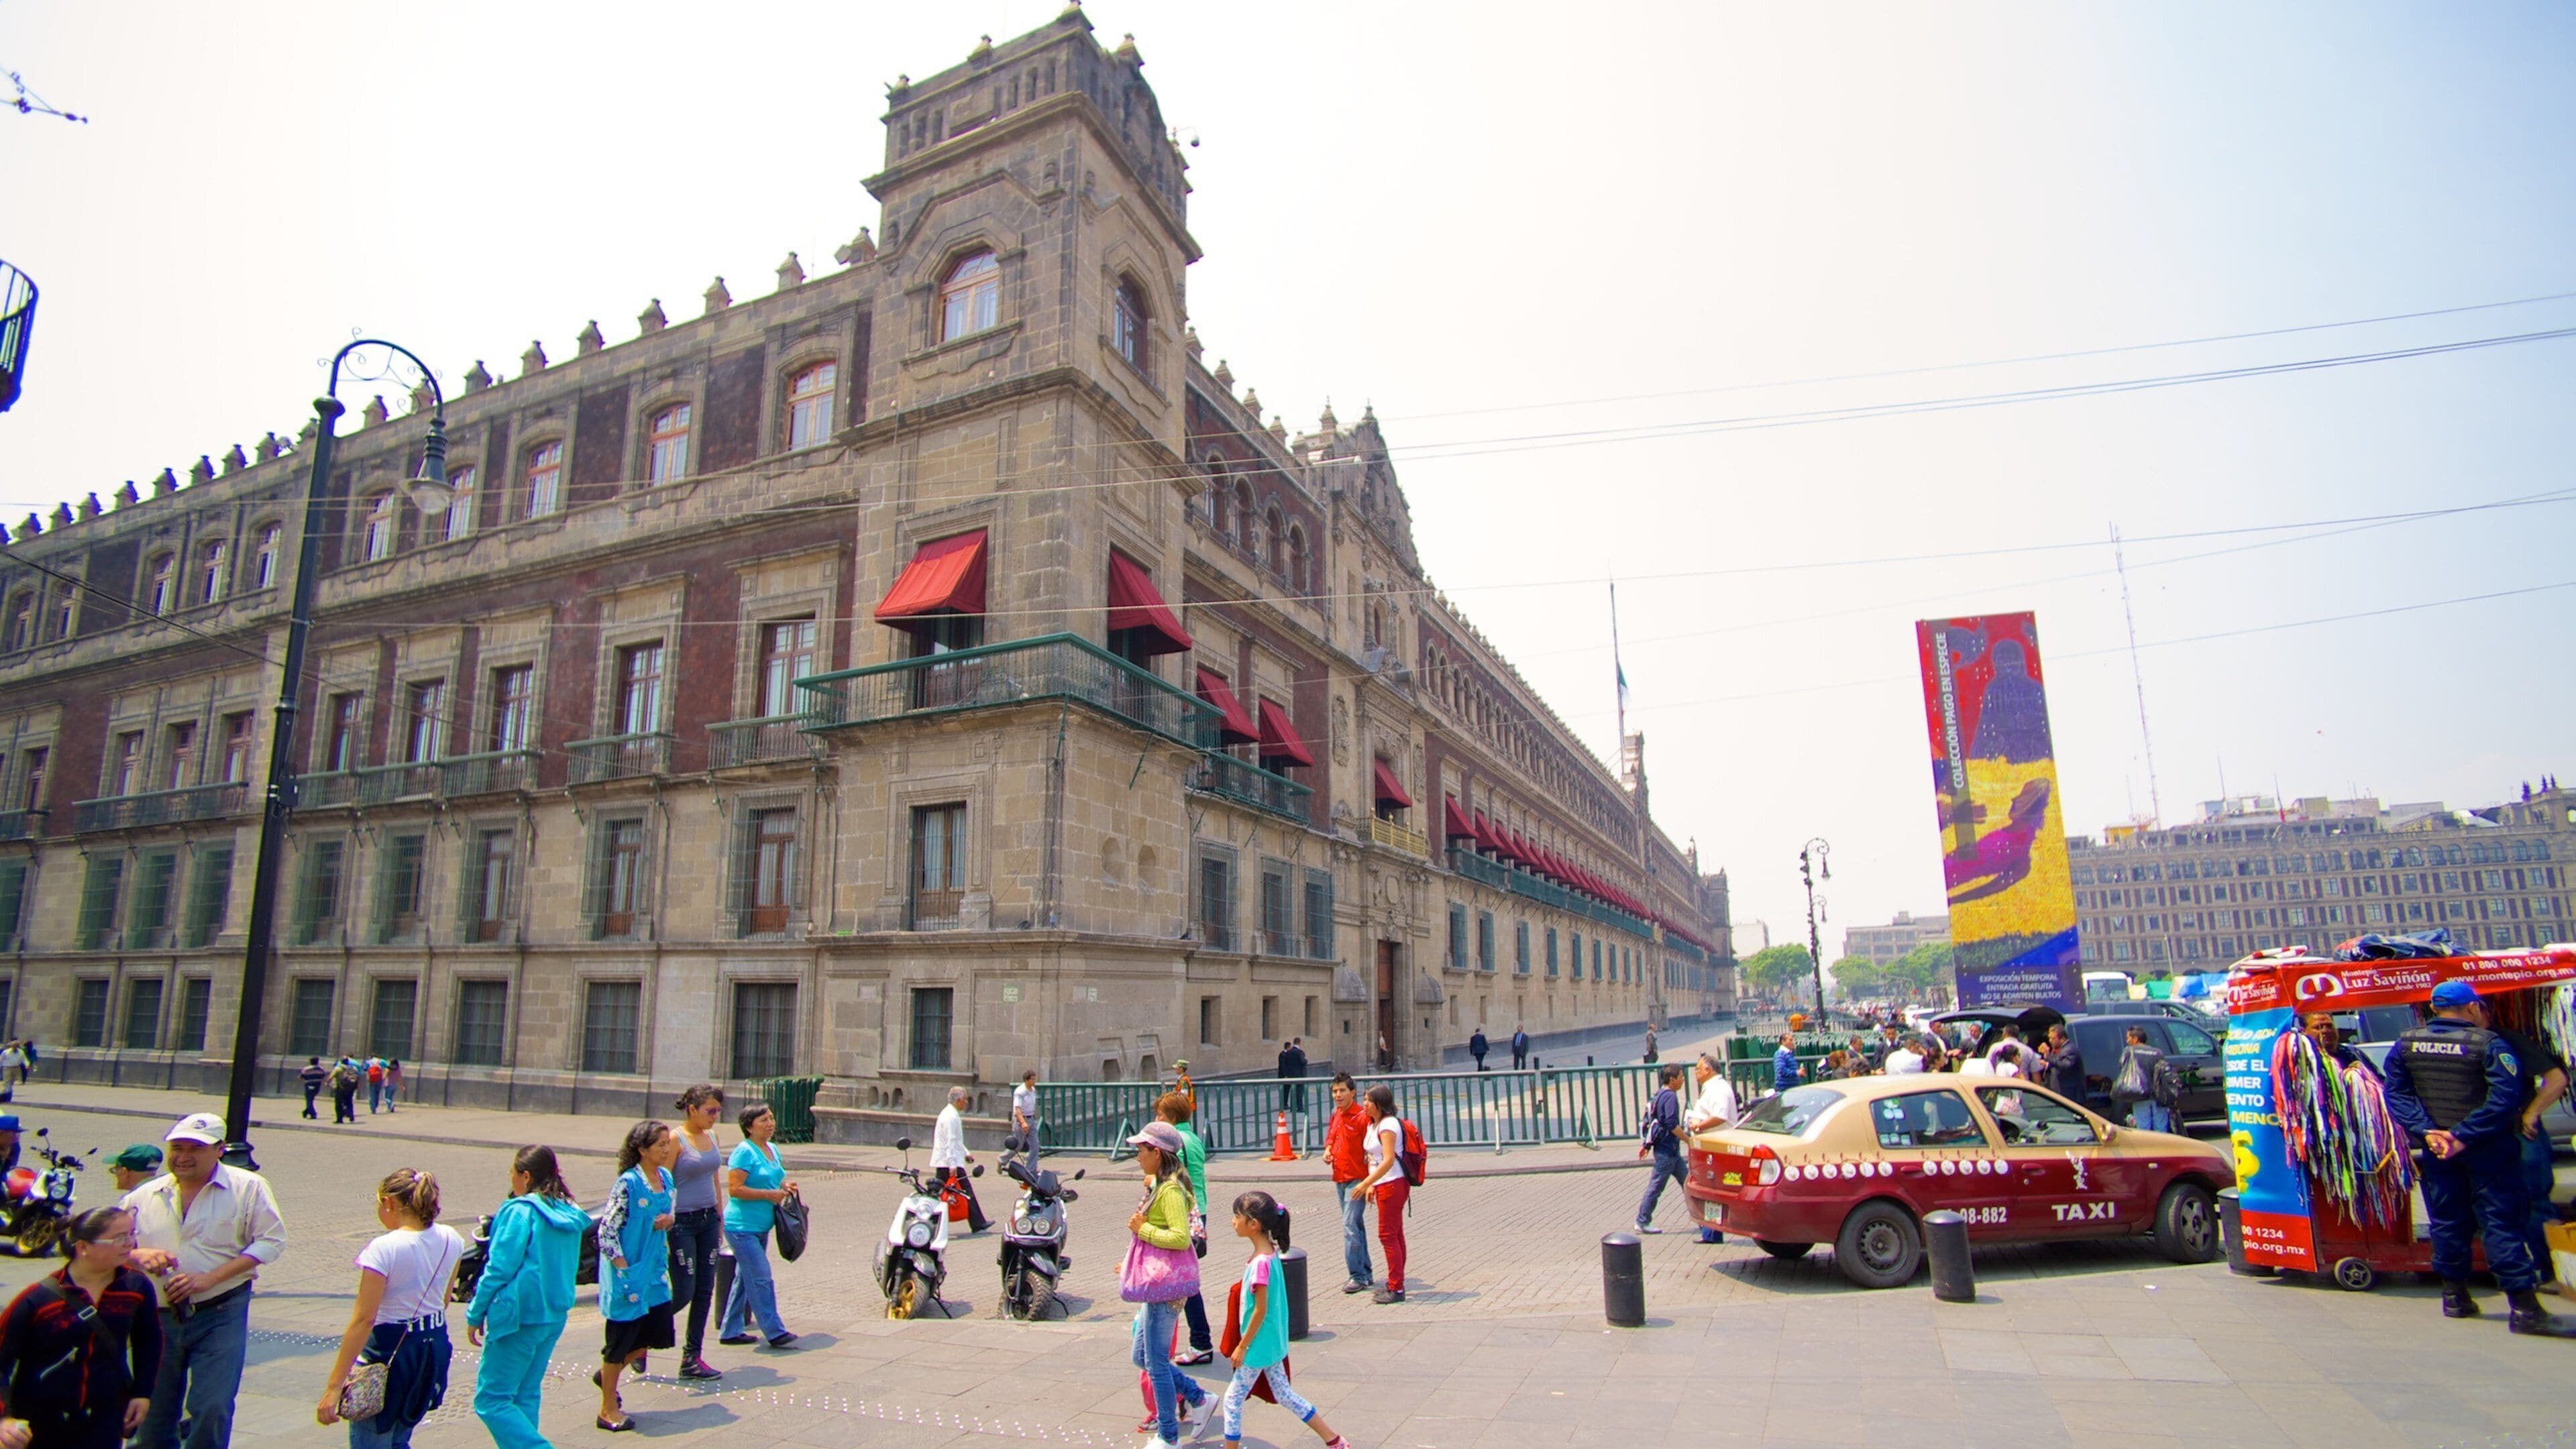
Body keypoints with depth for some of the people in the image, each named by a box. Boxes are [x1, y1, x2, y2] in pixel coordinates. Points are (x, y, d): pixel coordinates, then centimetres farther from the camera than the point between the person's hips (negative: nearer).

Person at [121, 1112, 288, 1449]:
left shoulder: (248, 1187, -3)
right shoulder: (144, 1197, 9)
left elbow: (270, 1241, -7)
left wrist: (210, 1278, -17)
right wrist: (137, 1254, -12)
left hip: (221, 1315, -4)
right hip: (158, 1318, 4)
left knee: (211, 1409, -8)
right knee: (150, 1414, 13)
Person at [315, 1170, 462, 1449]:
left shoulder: (383, 1249, -18)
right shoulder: (450, 1240, 1)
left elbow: (364, 1319, -20)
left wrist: (333, 1387, -18)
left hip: (390, 1352, -7)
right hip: (435, 1348, 7)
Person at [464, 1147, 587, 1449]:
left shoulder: (521, 1211, -13)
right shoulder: (570, 1214, 9)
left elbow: (499, 1268, -12)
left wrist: (475, 1315, -2)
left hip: (520, 1315, -8)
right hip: (555, 1316, 8)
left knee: (491, 1399, 0)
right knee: (526, 1396, 17)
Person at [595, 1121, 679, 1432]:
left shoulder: (665, 1177, 3)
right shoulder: (628, 1183, -19)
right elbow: (607, 1231, -17)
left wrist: (668, 1220, -5)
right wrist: (624, 1271, -19)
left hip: (655, 1270, 7)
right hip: (629, 1272, -7)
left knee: (659, 1334, 10)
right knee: (621, 1337, 3)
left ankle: (606, 1374, 35)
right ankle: (608, 1411, 19)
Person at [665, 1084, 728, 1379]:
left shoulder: (711, 1137, 9)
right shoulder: (677, 1139, -12)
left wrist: (720, 1220, 16)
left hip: (708, 1220, 7)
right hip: (681, 1221, -7)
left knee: (704, 1292, 7)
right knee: (683, 1292, -4)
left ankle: (692, 1358, 16)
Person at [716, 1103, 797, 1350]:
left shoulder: (773, 1149, 11)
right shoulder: (744, 1152, -15)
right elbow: (735, 1189, -21)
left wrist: (784, 1186, 4)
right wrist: (769, 1194, -21)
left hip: (761, 1227, 9)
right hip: (742, 1227, -9)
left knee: (744, 1279, 15)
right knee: (761, 1279, -8)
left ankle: (732, 1331, 25)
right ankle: (775, 1332, -5)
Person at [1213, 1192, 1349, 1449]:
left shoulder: (1260, 1263, -26)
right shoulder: (1270, 1252, 1)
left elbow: (1260, 1310, -23)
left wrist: (1242, 1347, -15)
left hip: (1259, 1344, -9)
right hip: (1273, 1341, 9)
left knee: (1233, 1399, 6)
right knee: (1284, 1395, 17)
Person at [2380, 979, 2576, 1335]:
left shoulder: (2406, 1044, 1)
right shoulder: (2489, 1044, -13)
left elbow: (2397, 1093, -2)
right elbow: (2504, 1099, -21)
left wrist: (2426, 1132, -8)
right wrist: (2464, 1137, -21)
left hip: (2437, 1147, 4)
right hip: (2487, 1147, -4)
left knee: (2447, 1221, 13)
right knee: (2502, 1222, 0)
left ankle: (2454, 1296, 21)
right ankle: (2524, 1308, 1)